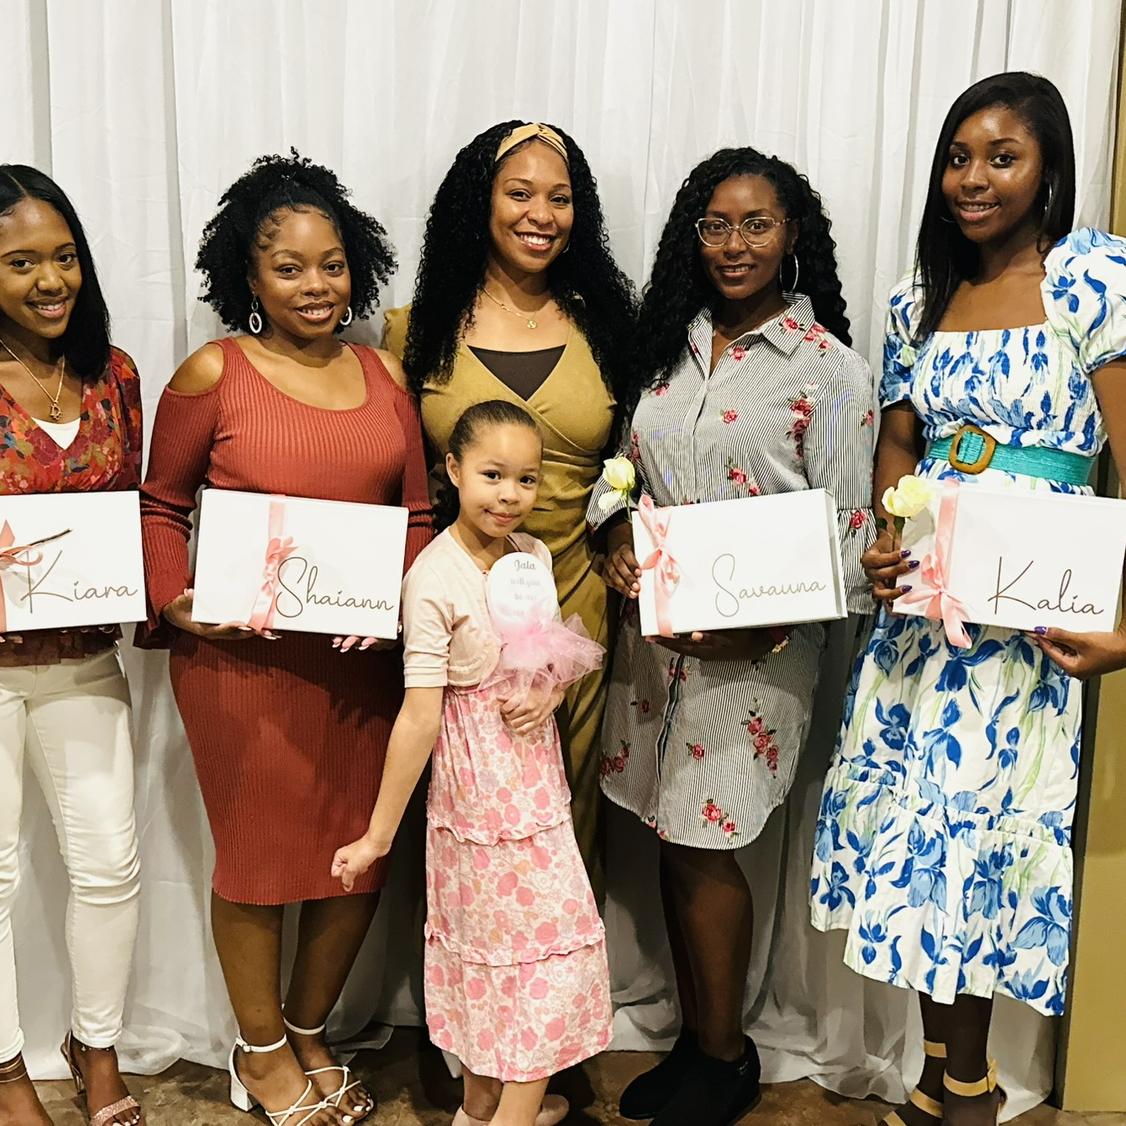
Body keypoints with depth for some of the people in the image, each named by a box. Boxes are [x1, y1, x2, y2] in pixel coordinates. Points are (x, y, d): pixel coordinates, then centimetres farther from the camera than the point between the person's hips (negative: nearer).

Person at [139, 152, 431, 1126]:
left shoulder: (384, 373, 7)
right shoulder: (213, 374, -4)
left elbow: (418, 513, 10)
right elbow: (160, 507, 2)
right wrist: (174, 603, -14)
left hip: (364, 661, 4)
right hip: (242, 659, -4)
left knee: (363, 855, 12)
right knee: (260, 855, 9)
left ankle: (310, 1034, 37)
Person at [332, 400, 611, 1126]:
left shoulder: (535, 555, 2)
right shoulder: (435, 580, -19)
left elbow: (557, 655, 16)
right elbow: (420, 717, -20)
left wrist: (552, 691, -8)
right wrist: (379, 834, -16)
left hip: (534, 763, 7)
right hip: (482, 774, -7)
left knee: (490, 939, 18)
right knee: (552, 942, 0)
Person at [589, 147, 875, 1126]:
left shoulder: (828, 367, -7)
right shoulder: (666, 343, 9)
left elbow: (844, 531, -9)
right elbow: (620, 463, 13)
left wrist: (762, 629, -20)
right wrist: (616, 536, -8)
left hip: (756, 644, -5)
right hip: (655, 629, 5)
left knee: (700, 846, 0)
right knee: (674, 840, 12)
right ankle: (694, 1041, 31)